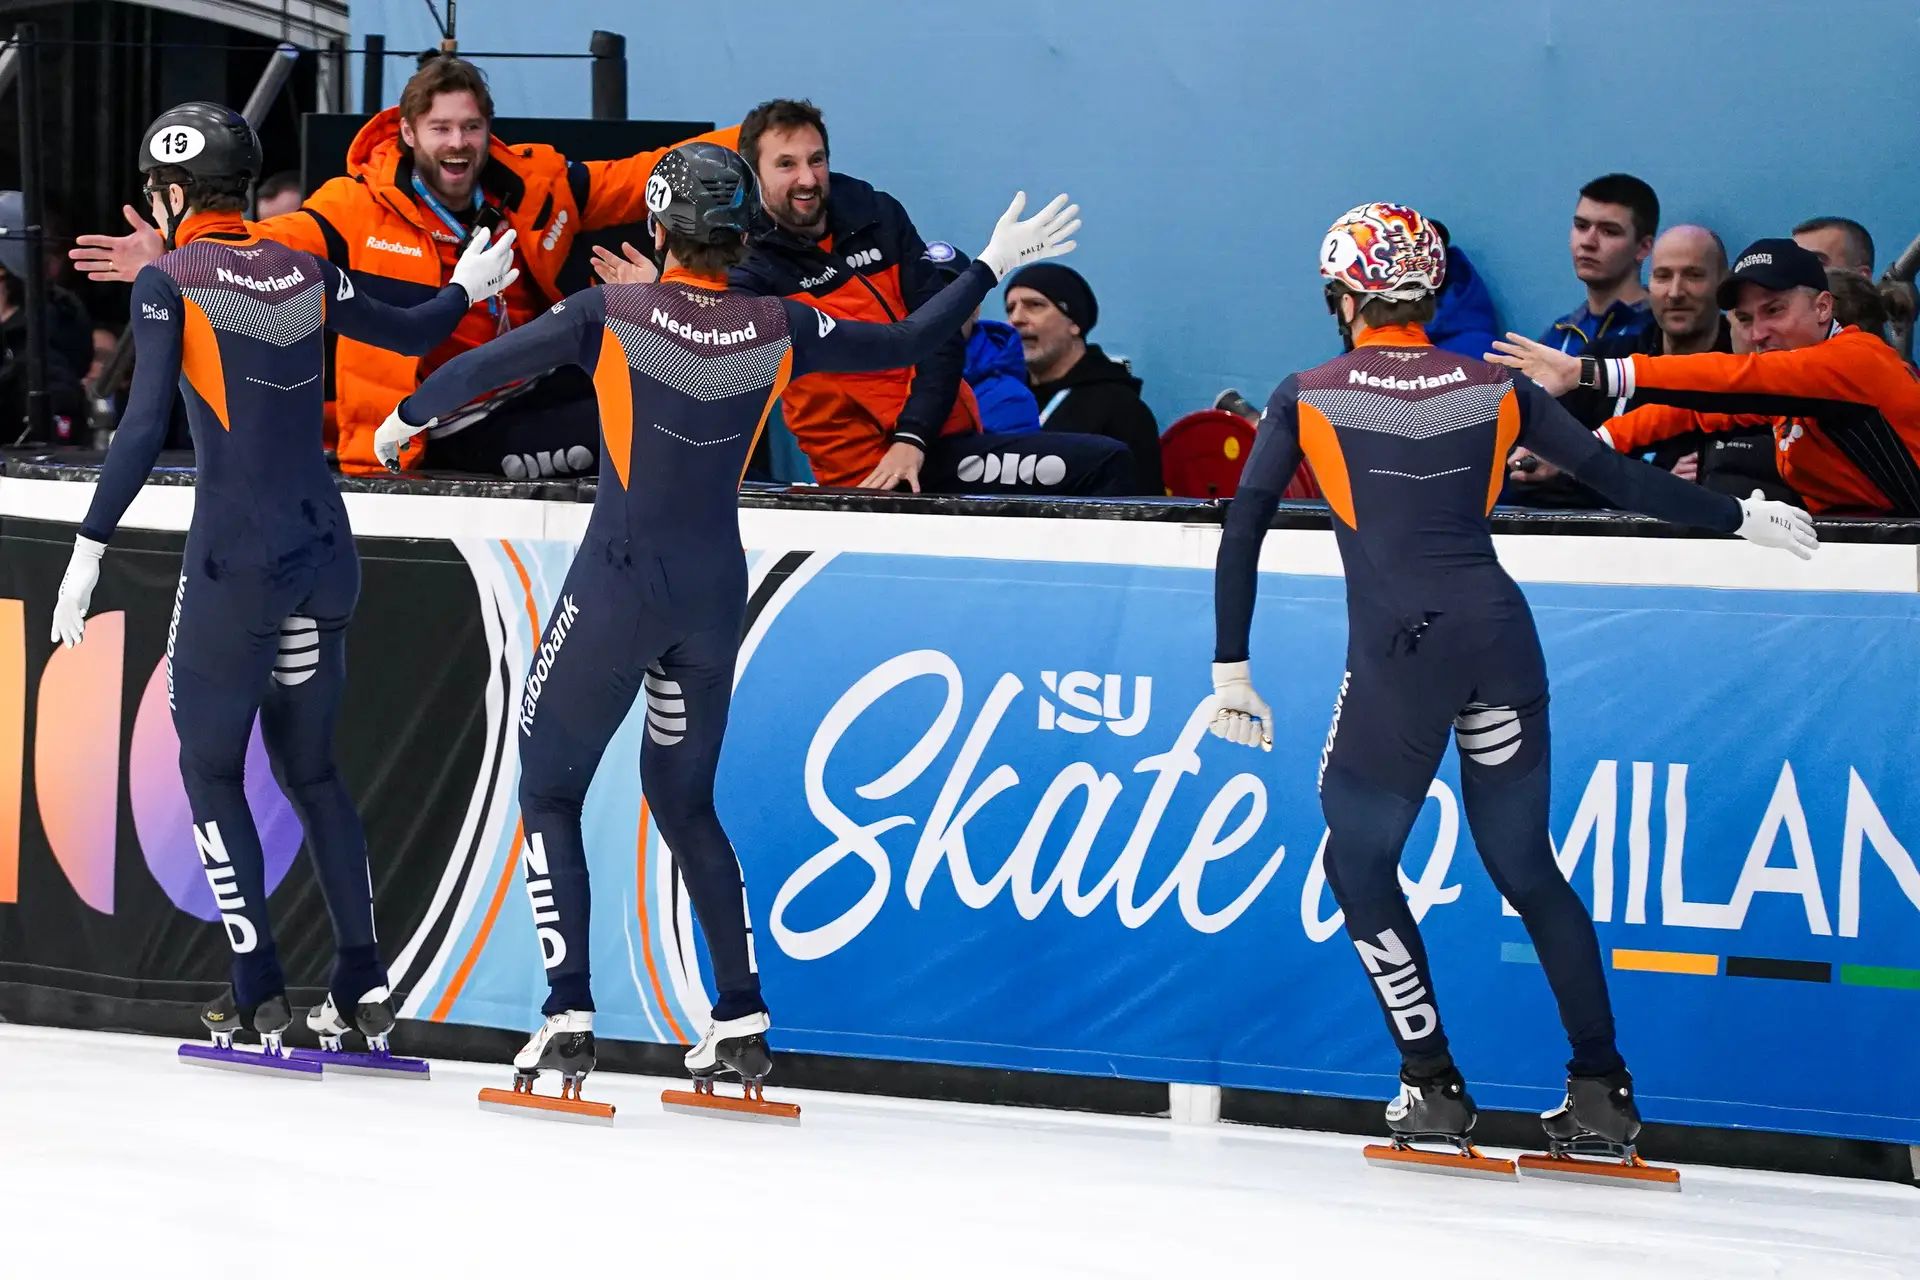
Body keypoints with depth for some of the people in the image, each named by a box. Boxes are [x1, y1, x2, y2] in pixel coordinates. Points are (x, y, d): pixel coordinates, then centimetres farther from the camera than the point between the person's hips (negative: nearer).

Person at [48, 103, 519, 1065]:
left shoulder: (170, 282, -9)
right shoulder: (305, 274, 6)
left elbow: (145, 426, -17)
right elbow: (409, 335, 21)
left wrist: (90, 549, -15)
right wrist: (467, 290, 41)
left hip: (233, 564, -5)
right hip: (324, 554, 6)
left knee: (210, 771, 6)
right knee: (309, 769, 16)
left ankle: (260, 994, -1)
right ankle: (362, 988, 13)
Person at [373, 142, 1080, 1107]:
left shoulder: (613, 315, -12)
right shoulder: (778, 330, -3)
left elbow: (488, 366, -5)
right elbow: (908, 344, 8)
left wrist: (410, 415, 14)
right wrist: (992, 267, 21)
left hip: (620, 586, -4)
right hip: (714, 594, 4)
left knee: (548, 788, 5)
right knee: (683, 799, 20)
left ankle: (569, 1013, -8)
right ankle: (741, 1020, 17)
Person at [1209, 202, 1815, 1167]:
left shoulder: (1307, 398, 7)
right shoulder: (1492, 389, 12)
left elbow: (1241, 535, 5)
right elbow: (1618, 478, 14)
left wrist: (1231, 673, 10)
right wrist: (1743, 518, 25)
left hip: (1399, 654, -4)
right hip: (1501, 638, 4)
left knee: (1358, 861, 15)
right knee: (1526, 867, 16)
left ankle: (1434, 1089, 11)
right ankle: (1601, 1092, 14)